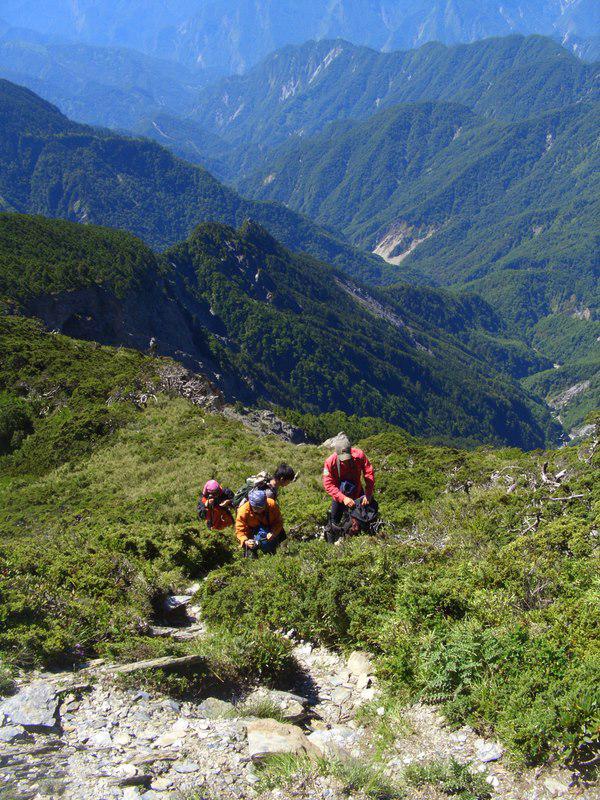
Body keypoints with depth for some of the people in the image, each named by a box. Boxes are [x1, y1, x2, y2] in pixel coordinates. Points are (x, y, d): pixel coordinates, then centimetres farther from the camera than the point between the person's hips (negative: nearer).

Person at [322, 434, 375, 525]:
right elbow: (328, 484, -28)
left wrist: (368, 495, -29)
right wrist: (343, 498, -38)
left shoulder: (359, 455, -29)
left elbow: (369, 474, -22)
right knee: (335, 521, 11)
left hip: (357, 492, 1)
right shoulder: (330, 462, -31)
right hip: (339, 495, -1)